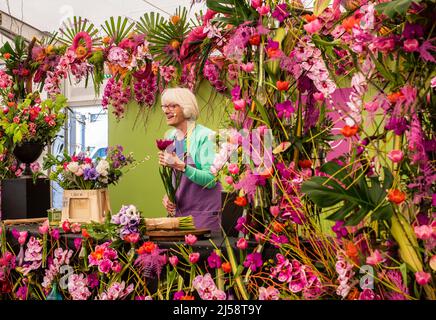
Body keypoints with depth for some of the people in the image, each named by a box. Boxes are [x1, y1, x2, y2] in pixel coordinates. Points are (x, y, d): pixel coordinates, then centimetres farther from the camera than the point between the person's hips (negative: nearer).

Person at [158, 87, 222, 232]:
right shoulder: (169, 137, 7)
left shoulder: (204, 136, -13)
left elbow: (211, 179, -20)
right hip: (178, 210, 6)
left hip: (203, 212, -6)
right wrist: (167, 196, -1)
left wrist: (181, 167, -30)